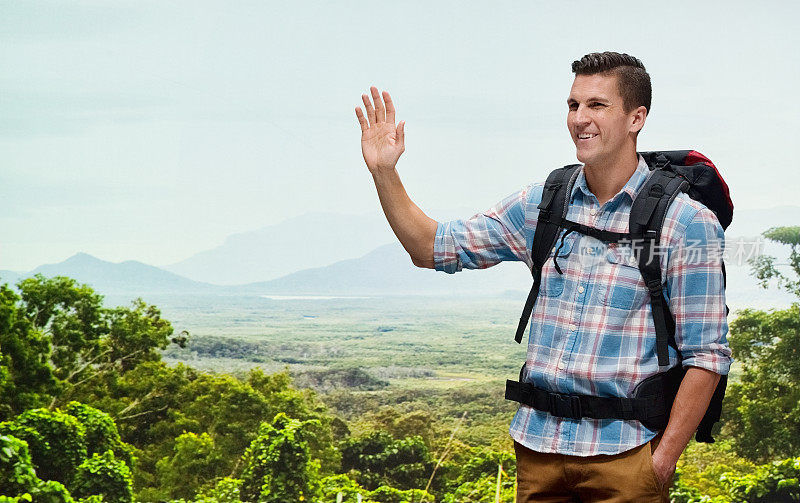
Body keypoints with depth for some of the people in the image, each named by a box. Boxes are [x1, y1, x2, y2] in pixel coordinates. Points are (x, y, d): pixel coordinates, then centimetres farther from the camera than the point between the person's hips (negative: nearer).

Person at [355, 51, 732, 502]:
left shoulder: (688, 223, -7)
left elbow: (706, 354, -8)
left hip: (624, 453, -4)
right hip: (539, 444, 4)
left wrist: (663, 461, -13)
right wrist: (385, 172, -2)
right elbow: (434, 249, 10)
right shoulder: (542, 204, 6)